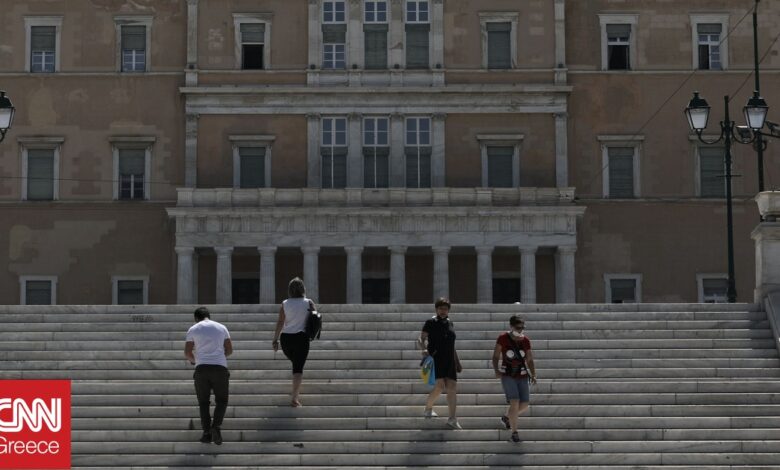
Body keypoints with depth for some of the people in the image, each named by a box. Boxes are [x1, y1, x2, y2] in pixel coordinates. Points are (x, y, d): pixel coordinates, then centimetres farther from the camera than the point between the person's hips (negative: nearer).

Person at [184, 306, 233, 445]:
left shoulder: (193, 329, 9)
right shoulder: (221, 327, 13)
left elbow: (187, 352, 4)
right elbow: (229, 350, 14)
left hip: (202, 368, 0)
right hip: (220, 367, 0)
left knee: (204, 402, 10)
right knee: (221, 400, 11)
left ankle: (207, 433, 0)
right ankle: (216, 425, -13)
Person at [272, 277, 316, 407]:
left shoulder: (285, 304, 0)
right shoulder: (308, 303, -1)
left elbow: (280, 323, -4)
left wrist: (275, 340, -1)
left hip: (286, 338, 2)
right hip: (301, 337, -2)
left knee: (295, 363, 26)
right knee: (298, 367, -3)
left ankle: (297, 392, 31)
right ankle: (295, 397, -15)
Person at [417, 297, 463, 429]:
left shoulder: (450, 324, 17)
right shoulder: (431, 323, 2)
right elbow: (421, 339, -3)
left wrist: (458, 363, 23)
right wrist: (424, 349, -24)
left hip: (449, 360, 5)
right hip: (435, 358, -5)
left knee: (452, 388, -4)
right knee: (440, 386, -19)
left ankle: (453, 419, -3)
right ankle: (428, 408, 5)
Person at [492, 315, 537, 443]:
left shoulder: (526, 341, 1)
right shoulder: (503, 338, -7)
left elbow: (530, 360, 5)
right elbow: (495, 357, -2)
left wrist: (533, 375, -8)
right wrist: (496, 370, -18)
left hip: (522, 376, 4)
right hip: (507, 375, -4)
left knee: (524, 405, 2)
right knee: (515, 402, -18)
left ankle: (506, 418, 32)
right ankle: (514, 433, -8)